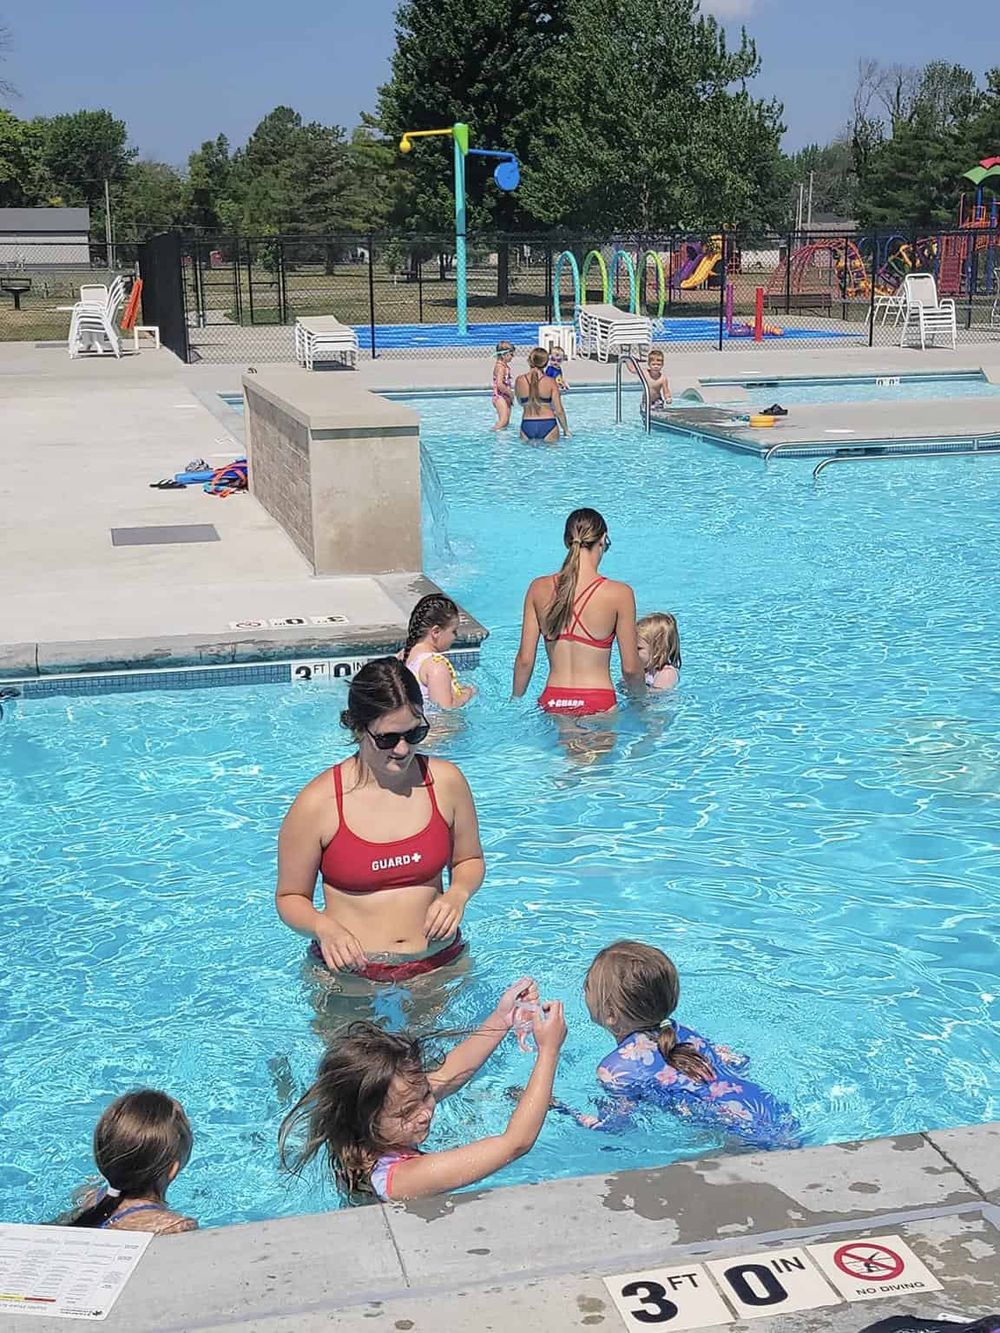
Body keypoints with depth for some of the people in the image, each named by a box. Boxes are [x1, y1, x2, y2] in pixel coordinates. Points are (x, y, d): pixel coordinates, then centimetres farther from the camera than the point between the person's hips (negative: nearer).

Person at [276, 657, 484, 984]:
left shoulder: (446, 782, -2)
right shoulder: (318, 803, -11)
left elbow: (470, 861, 14)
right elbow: (290, 898, -1)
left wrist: (458, 894, -7)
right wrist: (323, 928, -21)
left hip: (439, 965, 2)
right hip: (350, 973, -1)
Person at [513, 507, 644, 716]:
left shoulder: (539, 589, 1)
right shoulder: (619, 594, -8)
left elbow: (525, 659, 4)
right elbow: (630, 668, -3)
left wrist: (515, 700, 19)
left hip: (552, 703, 3)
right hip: (597, 704, -3)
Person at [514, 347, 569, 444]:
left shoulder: (519, 380, -1)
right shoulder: (551, 382, -8)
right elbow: (559, 411, -6)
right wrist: (566, 429, 7)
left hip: (527, 425, 2)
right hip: (547, 425, -2)